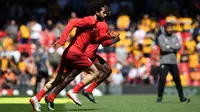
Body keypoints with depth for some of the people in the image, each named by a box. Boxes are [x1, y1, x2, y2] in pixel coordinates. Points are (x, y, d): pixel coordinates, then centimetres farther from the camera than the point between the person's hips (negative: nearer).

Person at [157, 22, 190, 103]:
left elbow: (179, 46, -4)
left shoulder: (175, 37, 12)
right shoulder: (161, 37, -1)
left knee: (177, 79, 6)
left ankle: (182, 98, 13)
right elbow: (163, 48, -16)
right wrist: (174, 48, -7)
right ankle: (159, 97, -2)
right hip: (164, 62, -4)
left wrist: (169, 46, -12)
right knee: (162, 79, -13)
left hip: (173, 62, 4)